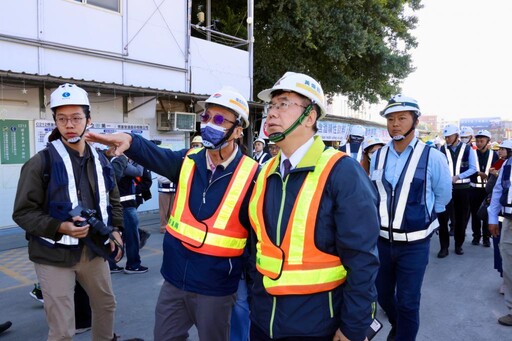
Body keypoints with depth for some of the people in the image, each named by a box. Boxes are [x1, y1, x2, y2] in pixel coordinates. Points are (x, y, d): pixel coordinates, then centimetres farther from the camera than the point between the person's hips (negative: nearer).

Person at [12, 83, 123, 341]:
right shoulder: (41, 162, -11)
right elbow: (22, 213, -11)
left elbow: (113, 201, 16)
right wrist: (60, 227, -24)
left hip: (94, 250, 6)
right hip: (54, 256, -5)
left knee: (106, 304, 24)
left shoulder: (100, 161, 6)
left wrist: (115, 230, 2)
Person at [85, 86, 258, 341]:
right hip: (174, 281, 5)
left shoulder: (250, 176, -13)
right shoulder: (188, 161, 1)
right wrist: (129, 141, -35)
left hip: (216, 288, -4)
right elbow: (154, 155, -14)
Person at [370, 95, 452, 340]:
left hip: (414, 244, -4)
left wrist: (421, 219, 7)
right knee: (382, 294, 20)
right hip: (382, 240, 4)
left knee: (407, 301, 5)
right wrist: (383, 218, 11)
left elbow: (443, 196, 3)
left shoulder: (432, 157, -9)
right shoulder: (378, 157, 1)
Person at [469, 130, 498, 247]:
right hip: (474, 188, 0)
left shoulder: (494, 155, 3)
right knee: (475, 213, 6)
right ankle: (476, 236, 18)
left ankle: (486, 237, 15)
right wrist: (478, 173, -21)